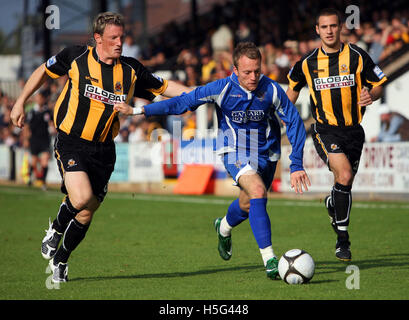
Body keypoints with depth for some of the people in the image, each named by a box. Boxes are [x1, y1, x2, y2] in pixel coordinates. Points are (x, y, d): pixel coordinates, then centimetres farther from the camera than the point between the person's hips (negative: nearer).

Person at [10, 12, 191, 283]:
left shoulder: (131, 70, 0)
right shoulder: (76, 57, -6)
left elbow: (164, 87, 12)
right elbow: (44, 71, 10)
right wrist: (21, 103, 10)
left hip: (103, 150, 3)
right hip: (71, 142, -3)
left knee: (86, 213, 6)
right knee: (82, 197, -25)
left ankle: (60, 260, 32)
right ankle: (55, 230, 9)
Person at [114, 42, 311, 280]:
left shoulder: (272, 90, -15)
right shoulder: (222, 88, -19)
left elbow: (294, 122, -7)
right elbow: (183, 102, -13)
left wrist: (296, 165, -12)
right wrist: (138, 110, -17)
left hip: (267, 154, 3)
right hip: (236, 153, -3)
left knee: (248, 204, 19)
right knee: (258, 193, -28)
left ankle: (224, 228, 55)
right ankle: (269, 260, -26)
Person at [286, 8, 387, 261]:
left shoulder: (357, 57, -1)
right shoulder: (308, 63, 1)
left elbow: (378, 84, 5)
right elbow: (294, 87, 19)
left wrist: (371, 95, -17)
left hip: (354, 129, 2)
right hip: (325, 129, -2)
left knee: (345, 182, 9)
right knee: (344, 175, -24)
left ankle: (333, 204, 49)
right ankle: (342, 239, -13)